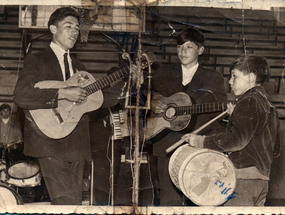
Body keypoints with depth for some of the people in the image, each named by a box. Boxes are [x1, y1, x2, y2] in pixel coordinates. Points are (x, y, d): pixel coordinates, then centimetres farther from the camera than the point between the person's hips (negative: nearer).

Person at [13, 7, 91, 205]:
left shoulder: (79, 67, 21)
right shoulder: (36, 60, 1)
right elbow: (21, 96, -15)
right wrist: (62, 94, -19)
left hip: (77, 145, 6)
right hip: (50, 142, -6)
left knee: (76, 200, 5)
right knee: (66, 202, -16)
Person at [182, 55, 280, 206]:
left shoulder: (249, 101, -10)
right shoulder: (268, 106, 18)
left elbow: (237, 139, -23)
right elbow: (275, 149, 24)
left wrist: (201, 141, -15)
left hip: (243, 175, -10)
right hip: (262, 178, 10)